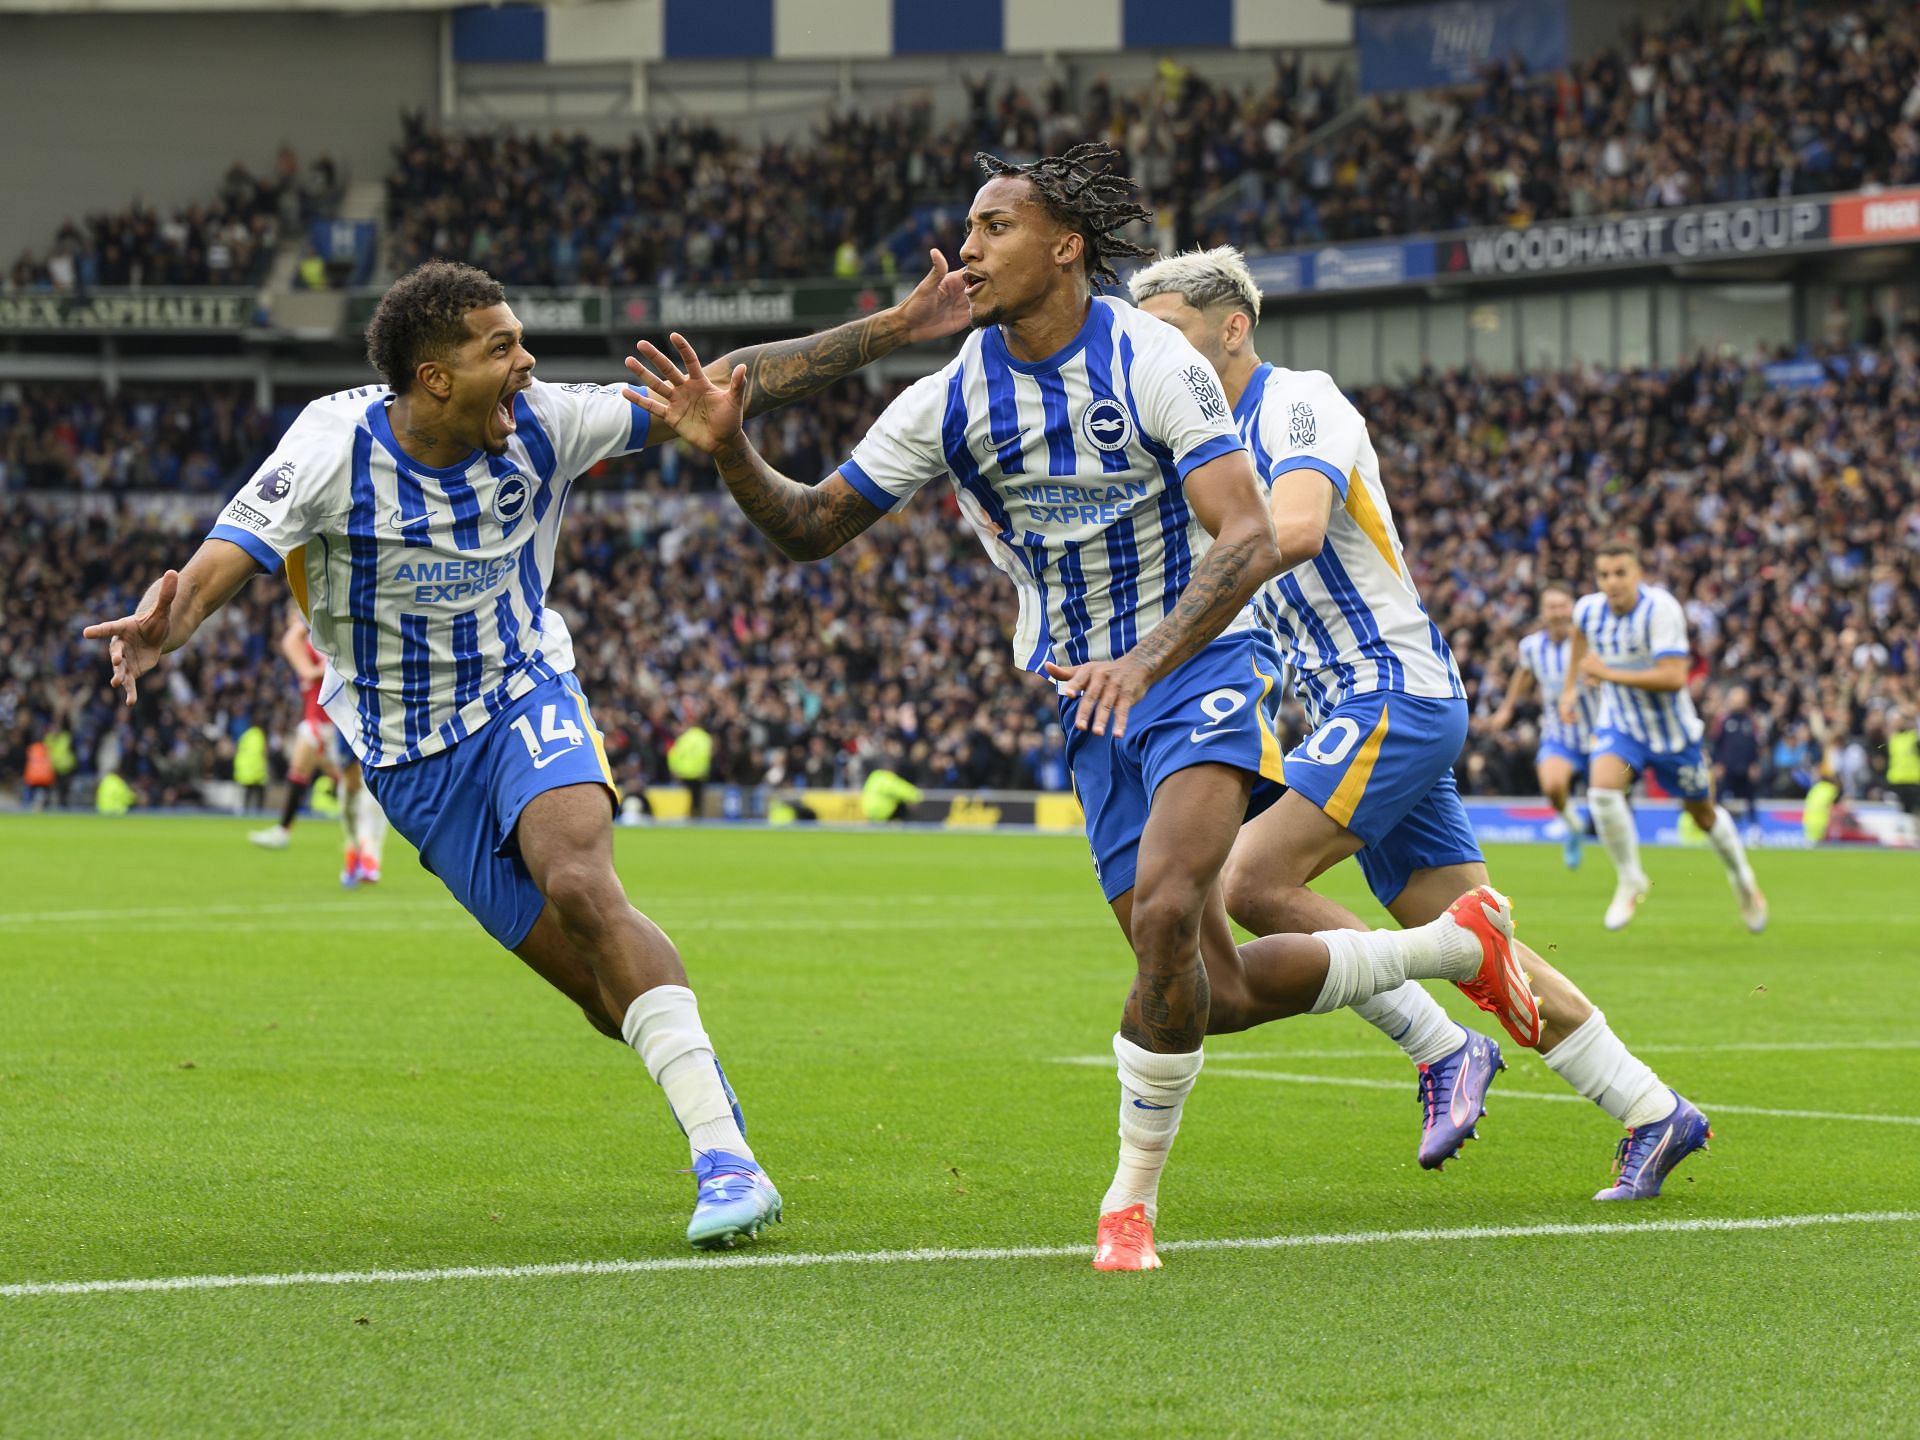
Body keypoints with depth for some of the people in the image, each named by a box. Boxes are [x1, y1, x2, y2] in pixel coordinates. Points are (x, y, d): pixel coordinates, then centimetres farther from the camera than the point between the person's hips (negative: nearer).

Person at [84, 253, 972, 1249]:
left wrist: (890, 332, -9)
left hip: (528, 698, 0)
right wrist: (161, 626, -52)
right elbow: (220, 564, -28)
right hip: (412, 758, 0)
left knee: (580, 885, -30)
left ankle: (724, 1155, -34)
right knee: (601, 987, -7)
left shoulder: (541, 424, -10)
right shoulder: (335, 447, -18)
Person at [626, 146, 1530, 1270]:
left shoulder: (1153, 362, -16)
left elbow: (1250, 539, -23)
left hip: (1201, 662, -5)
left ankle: (1133, 1198, -11)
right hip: (1093, 694, 5)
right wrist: (730, 451, -16)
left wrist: (1146, 662, -36)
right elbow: (811, 528, 3)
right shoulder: (952, 400, -2)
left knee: (1165, 913, -28)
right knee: (1208, 984, 3)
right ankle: (1461, 944, 27)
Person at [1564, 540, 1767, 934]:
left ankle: (1743, 881, 41)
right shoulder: (1588, 610, -11)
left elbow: (1673, 678, -37)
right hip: (1619, 724, 3)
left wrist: (1608, 674, -35)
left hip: (1671, 730, -3)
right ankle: (1630, 880, -5)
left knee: (1704, 814, 13)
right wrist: (1573, 686, 21)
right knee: (1602, 788, -25)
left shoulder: (1660, 609, -28)